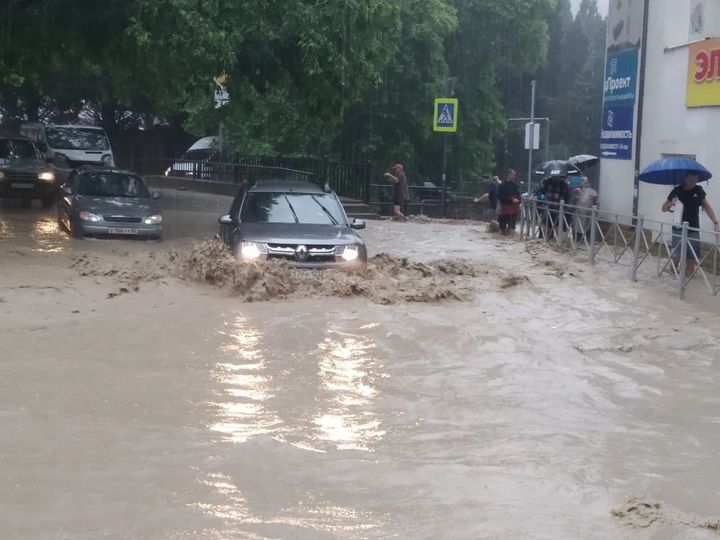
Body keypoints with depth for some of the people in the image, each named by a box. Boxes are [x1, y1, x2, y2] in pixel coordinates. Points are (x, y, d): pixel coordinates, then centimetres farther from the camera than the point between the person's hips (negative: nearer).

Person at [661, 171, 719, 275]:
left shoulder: (699, 190, 4)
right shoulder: (677, 191, -4)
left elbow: (707, 207, 11)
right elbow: (664, 208, 1)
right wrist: (671, 203, -22)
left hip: (694, 230, 3)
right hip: (679, 230, -3)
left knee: (692, 258, 0)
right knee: (676, 257, -9)